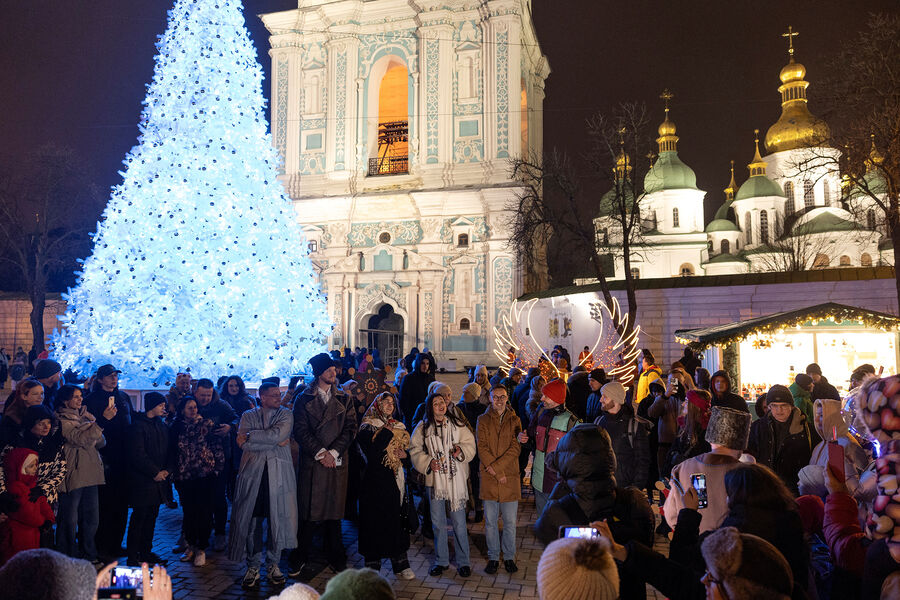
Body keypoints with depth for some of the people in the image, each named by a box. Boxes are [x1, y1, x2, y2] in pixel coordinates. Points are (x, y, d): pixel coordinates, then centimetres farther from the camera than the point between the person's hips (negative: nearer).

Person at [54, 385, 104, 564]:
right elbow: (80, 439, -20)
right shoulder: (62, 420, -5)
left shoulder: (85, 416, 16)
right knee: (70, 520, 1)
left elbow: (101, 442, 12)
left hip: (90, 474, 7)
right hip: (72, 474, -7)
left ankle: (90, 556, 24)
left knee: (91, 518, 12)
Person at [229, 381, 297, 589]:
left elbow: (277, 435, -13)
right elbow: (244, 444, -8)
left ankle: (273, 564, 20)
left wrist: (250, 435, -9)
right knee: (252, 520, 3)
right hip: (253, 473, 0)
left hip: (279, 473, 0)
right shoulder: (248, 416, 8)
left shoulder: (286, 415, 6)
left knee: (278, 519, 4)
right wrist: (275, 442, -11)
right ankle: (253, 567, 16)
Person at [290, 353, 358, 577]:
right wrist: (320, 453, -12)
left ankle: (336, 558, 20)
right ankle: (300, 560, 13)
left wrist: (333, 452, -9)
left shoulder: (344, 399, 10)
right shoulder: (304, 399, 4)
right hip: (311, 461, -2)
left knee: (334, 510, 8)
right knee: (308, 512, 0)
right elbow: (300, 431, -3)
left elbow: (351, 429, 3)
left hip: (336, 462, 2)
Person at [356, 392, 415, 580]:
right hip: (376, 481, -5)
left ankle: (400, 565, 18)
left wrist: (405, 455, -3)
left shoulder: (399, 427, 14)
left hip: (396, 481, 5)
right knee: (375, 522, -1)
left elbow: (409, 449, 18)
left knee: (397, 522, 8)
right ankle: (372, 566, 11)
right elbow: (372, 451, -19)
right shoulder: (367, 427, -3)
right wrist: (388, 431, -16)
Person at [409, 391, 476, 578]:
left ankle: (463, 562, 18)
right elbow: (415, 451, 4)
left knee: (459, 523, 3)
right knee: (438, 523, 10)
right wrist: (428, 462, -11)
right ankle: (441, 561, 26)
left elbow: (470, 444, 4)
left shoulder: (457, 424, 2)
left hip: (456, 479, -1)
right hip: (435, 479, 1)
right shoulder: (423, 428, 2)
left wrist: (461, 450, -16)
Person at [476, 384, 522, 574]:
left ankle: (509, 557, 23)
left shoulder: (514, 420, 6)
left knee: (510, 522, 7)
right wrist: (497, 473, -11)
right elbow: (481, 447, -3)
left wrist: (497, 466, -14)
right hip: (489, 478, 0)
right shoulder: (483, 420, 5)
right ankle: (493, 557, 22)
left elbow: (516, 447, -4)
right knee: (490, 521, 7)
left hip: (510, 476, 0)